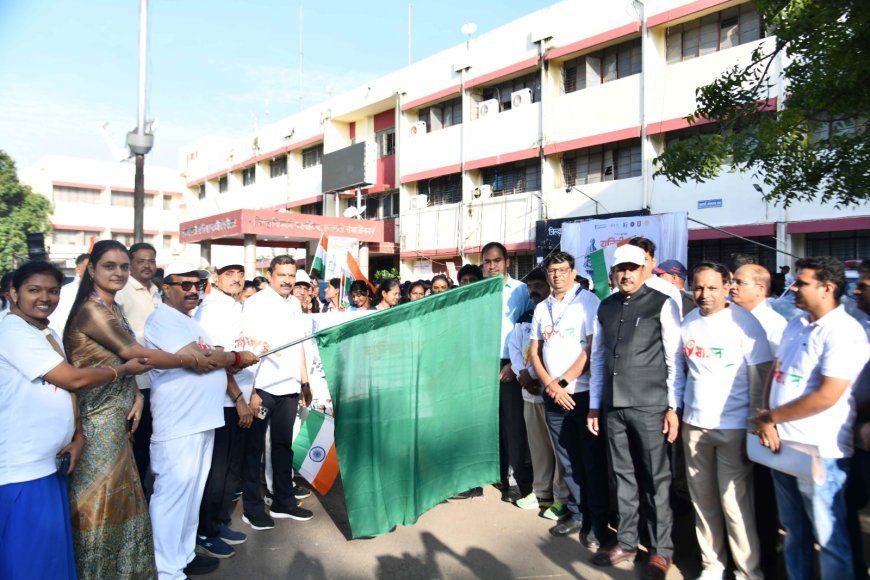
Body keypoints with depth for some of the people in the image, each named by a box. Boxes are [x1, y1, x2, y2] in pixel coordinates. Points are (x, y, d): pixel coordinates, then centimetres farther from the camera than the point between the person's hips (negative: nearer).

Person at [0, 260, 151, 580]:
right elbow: (73, 379, -19)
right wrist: (122, 369, -5)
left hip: (50, 463, 9)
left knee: (53, 551, 17)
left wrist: (78, 436, 1)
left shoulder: (48, 334, 13)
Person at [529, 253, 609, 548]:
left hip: (583, 393, -5)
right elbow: (535, 351, 11)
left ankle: (598, 522, 16)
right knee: (567, 460, 13)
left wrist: (563, 382, -10)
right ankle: (577, 513, 27)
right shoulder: (542, 308, 11)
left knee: (592, 460, 4)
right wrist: (551, 385, -3)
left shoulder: (588, 301, -7)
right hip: (553, 395, 5)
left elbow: (593, 349, -12)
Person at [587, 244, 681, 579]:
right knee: (623, 475, 15)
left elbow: (674, 359, -4)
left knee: (655, 478, 7)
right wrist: (594, 405, 13)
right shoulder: (605, 308, 10)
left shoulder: (663, 305, -3)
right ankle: (626, 543, 29)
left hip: (649, 405, -4)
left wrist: (673, 407, -8)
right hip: (613, 406, 5)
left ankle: (661, 550, 23)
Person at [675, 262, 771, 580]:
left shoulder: (744, 322, -8)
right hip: (694, 425, 5)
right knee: (703, 500, 12)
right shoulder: (688, 322, 5)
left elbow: (760, 378, -7)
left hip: (733, 427, -4)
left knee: (735, 503, -2)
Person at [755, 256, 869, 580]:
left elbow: (826, 396, -22)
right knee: (794, 530, 20)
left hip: (819, 452, -7)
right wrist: (765, 421, -3)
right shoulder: (795, 325, 10)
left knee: (829, 538, 6)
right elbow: (774, 374, 12)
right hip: (782, 445, 7)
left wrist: (771, 416, -11)